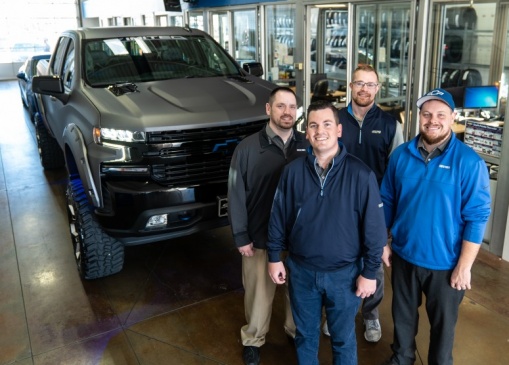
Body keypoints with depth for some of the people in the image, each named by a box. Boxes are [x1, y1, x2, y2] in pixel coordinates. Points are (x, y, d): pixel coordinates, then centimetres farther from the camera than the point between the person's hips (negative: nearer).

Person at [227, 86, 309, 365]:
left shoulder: (307, 146, -2)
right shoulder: (248, 148, -8)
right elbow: (236, 195, -6)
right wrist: (240, 236, -8)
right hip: (261, 236, -2)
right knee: (259, 291, 13)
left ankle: (296, 330, 44)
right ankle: (253, 340, 36)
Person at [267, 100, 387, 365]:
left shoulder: (360, 174, -14)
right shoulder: (293, 171, -6)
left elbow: (374, 226, -10)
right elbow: (278, 217, 3)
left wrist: (370, 272, -8)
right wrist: (274, 257, 4)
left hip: (344, 273, -2)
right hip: (301, 271, 2)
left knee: (343, 339, 18)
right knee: (305, 335, 21)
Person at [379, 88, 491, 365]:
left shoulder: (469, 161, -15)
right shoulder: (401, 155, -4)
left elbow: (477, 216, -14)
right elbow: (387, 201, 6)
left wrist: (464, 266, -14)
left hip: (445, 262, -3)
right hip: (404, 255, 3)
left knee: (443, 322, 17)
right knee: (403, 315, 22)